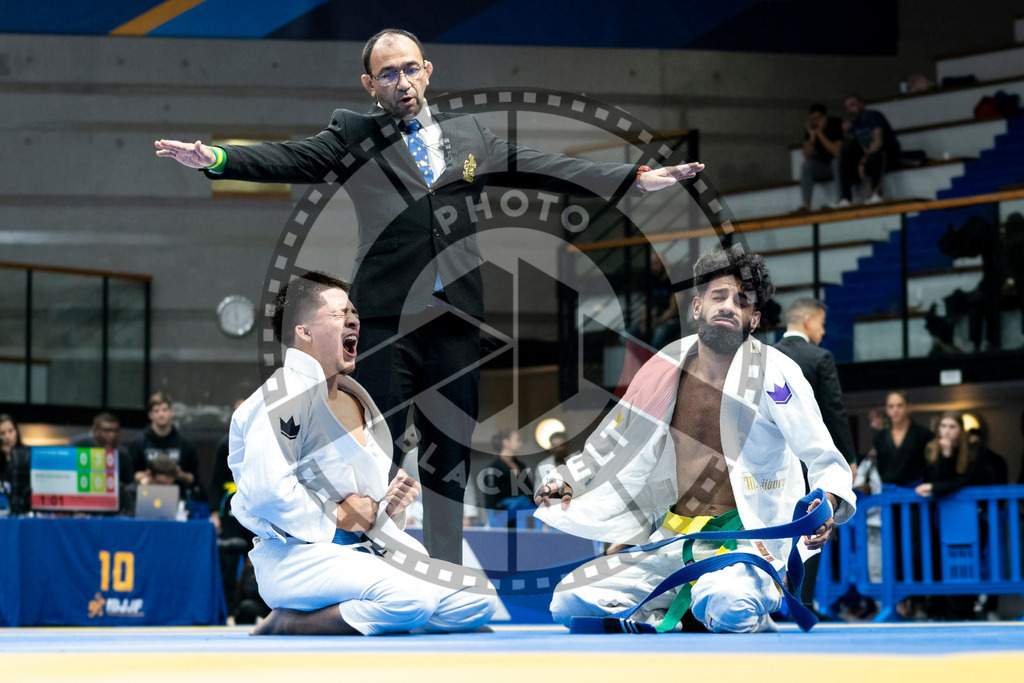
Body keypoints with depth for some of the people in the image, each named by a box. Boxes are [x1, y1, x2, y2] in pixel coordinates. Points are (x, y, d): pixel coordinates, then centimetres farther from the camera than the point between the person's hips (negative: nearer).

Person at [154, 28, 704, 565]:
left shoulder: (471, 134, 15)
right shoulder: (352, 135, 6)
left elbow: (542, 169, 14)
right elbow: (290, 160, -6)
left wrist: (637, 178, 9)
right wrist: (216, 158, -24)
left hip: (457, 324, 3)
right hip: (386, 324, -3)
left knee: (451, 454, 10)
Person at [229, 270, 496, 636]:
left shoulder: (354, 399, 19)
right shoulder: (286, 396, -11)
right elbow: (266, 490, -24)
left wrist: (385, 507, 6)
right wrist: (338, 516, -14)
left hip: (361, 551, 9)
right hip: (293, 559, -9)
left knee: (479, 598, -5)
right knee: (411, 600, -33)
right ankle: (284, 626, -16)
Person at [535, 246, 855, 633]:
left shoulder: (775, 373, -7)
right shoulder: (664, 370, 7)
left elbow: (826, 462, -6)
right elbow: (619, 443, 25)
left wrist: (827, 503, -27)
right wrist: (570, 482, 12)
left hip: (748, 539, -5)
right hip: (671, 539, 5)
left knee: (724, 607, -38)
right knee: (570, 601, -9)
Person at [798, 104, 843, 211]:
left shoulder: (836, 124, -18)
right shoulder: (809, 128, -7)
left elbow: (837, 151, -28)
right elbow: (807, 157, -12)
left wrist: (820, 134, -28)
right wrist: (812, 137, -27)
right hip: (822, 165, 4)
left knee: (837, 161, -35)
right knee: (806, 166, -21)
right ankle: (806, 204, -31)